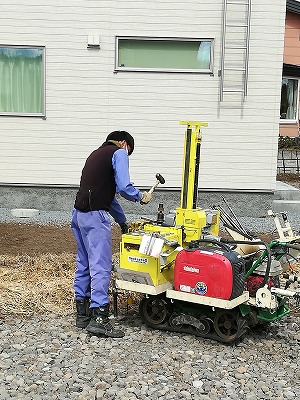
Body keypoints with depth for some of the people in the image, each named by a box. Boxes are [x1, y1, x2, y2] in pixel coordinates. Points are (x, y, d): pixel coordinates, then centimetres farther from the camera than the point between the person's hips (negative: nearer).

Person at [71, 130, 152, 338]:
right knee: (101, 266, -8)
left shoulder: (97, 154, 26)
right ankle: (99, 318, -9)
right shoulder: (119, 153, 0)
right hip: (95, 216, -9)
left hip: (79, 213, 9)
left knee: (83, 264, 14)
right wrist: (141, 197, 7)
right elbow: (124, 187, -14)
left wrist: (122, 221, 34)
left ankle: (82, 314, 21)